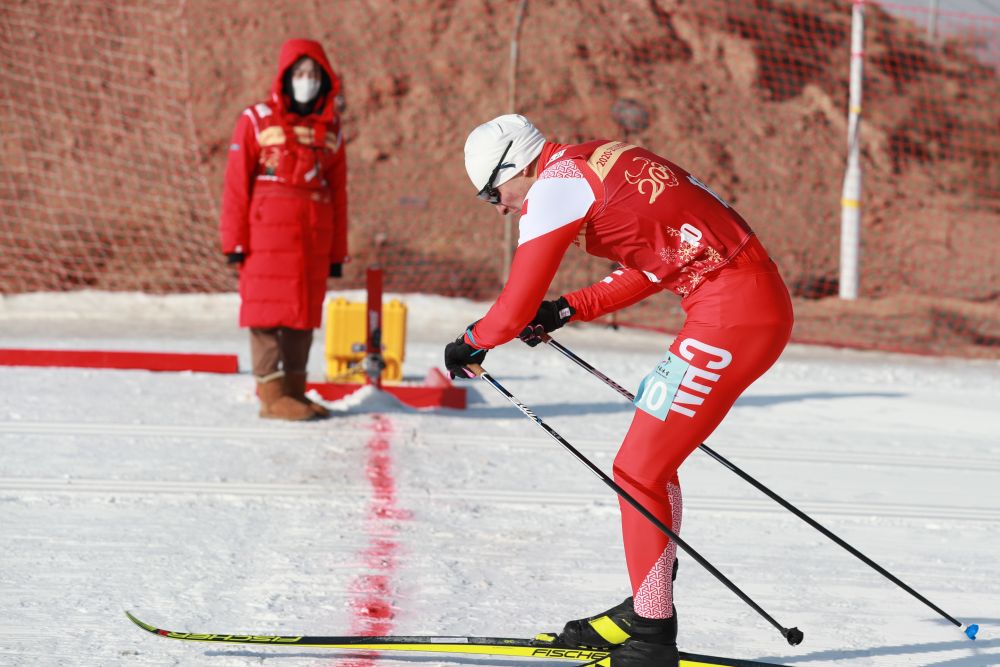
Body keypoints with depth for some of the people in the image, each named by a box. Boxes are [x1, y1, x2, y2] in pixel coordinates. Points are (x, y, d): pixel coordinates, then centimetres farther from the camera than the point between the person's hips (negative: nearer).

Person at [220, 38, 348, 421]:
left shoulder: (330, 129, 13)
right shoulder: (257, 121, 0)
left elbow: (338, 193, 14)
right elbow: (236, 184, -2)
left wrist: (337, 252, 12)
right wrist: (235, 241, -7)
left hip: (314, 238, 5)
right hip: (268, 232, -5)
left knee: (304, 314, 8)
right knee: (269, 309, -5)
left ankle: (294, 390, 17)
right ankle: (272, 394, -3)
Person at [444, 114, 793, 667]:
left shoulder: (554, 184, -9)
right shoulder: (597, 163, 18)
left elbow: (515, 311, -8)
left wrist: (469, 345, 12)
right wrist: (568, 310, 23)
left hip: (732, 317, -10)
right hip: (758, 299, 10)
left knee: (637, 471, -4)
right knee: (652, 460, 19)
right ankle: (645, 611, 27)